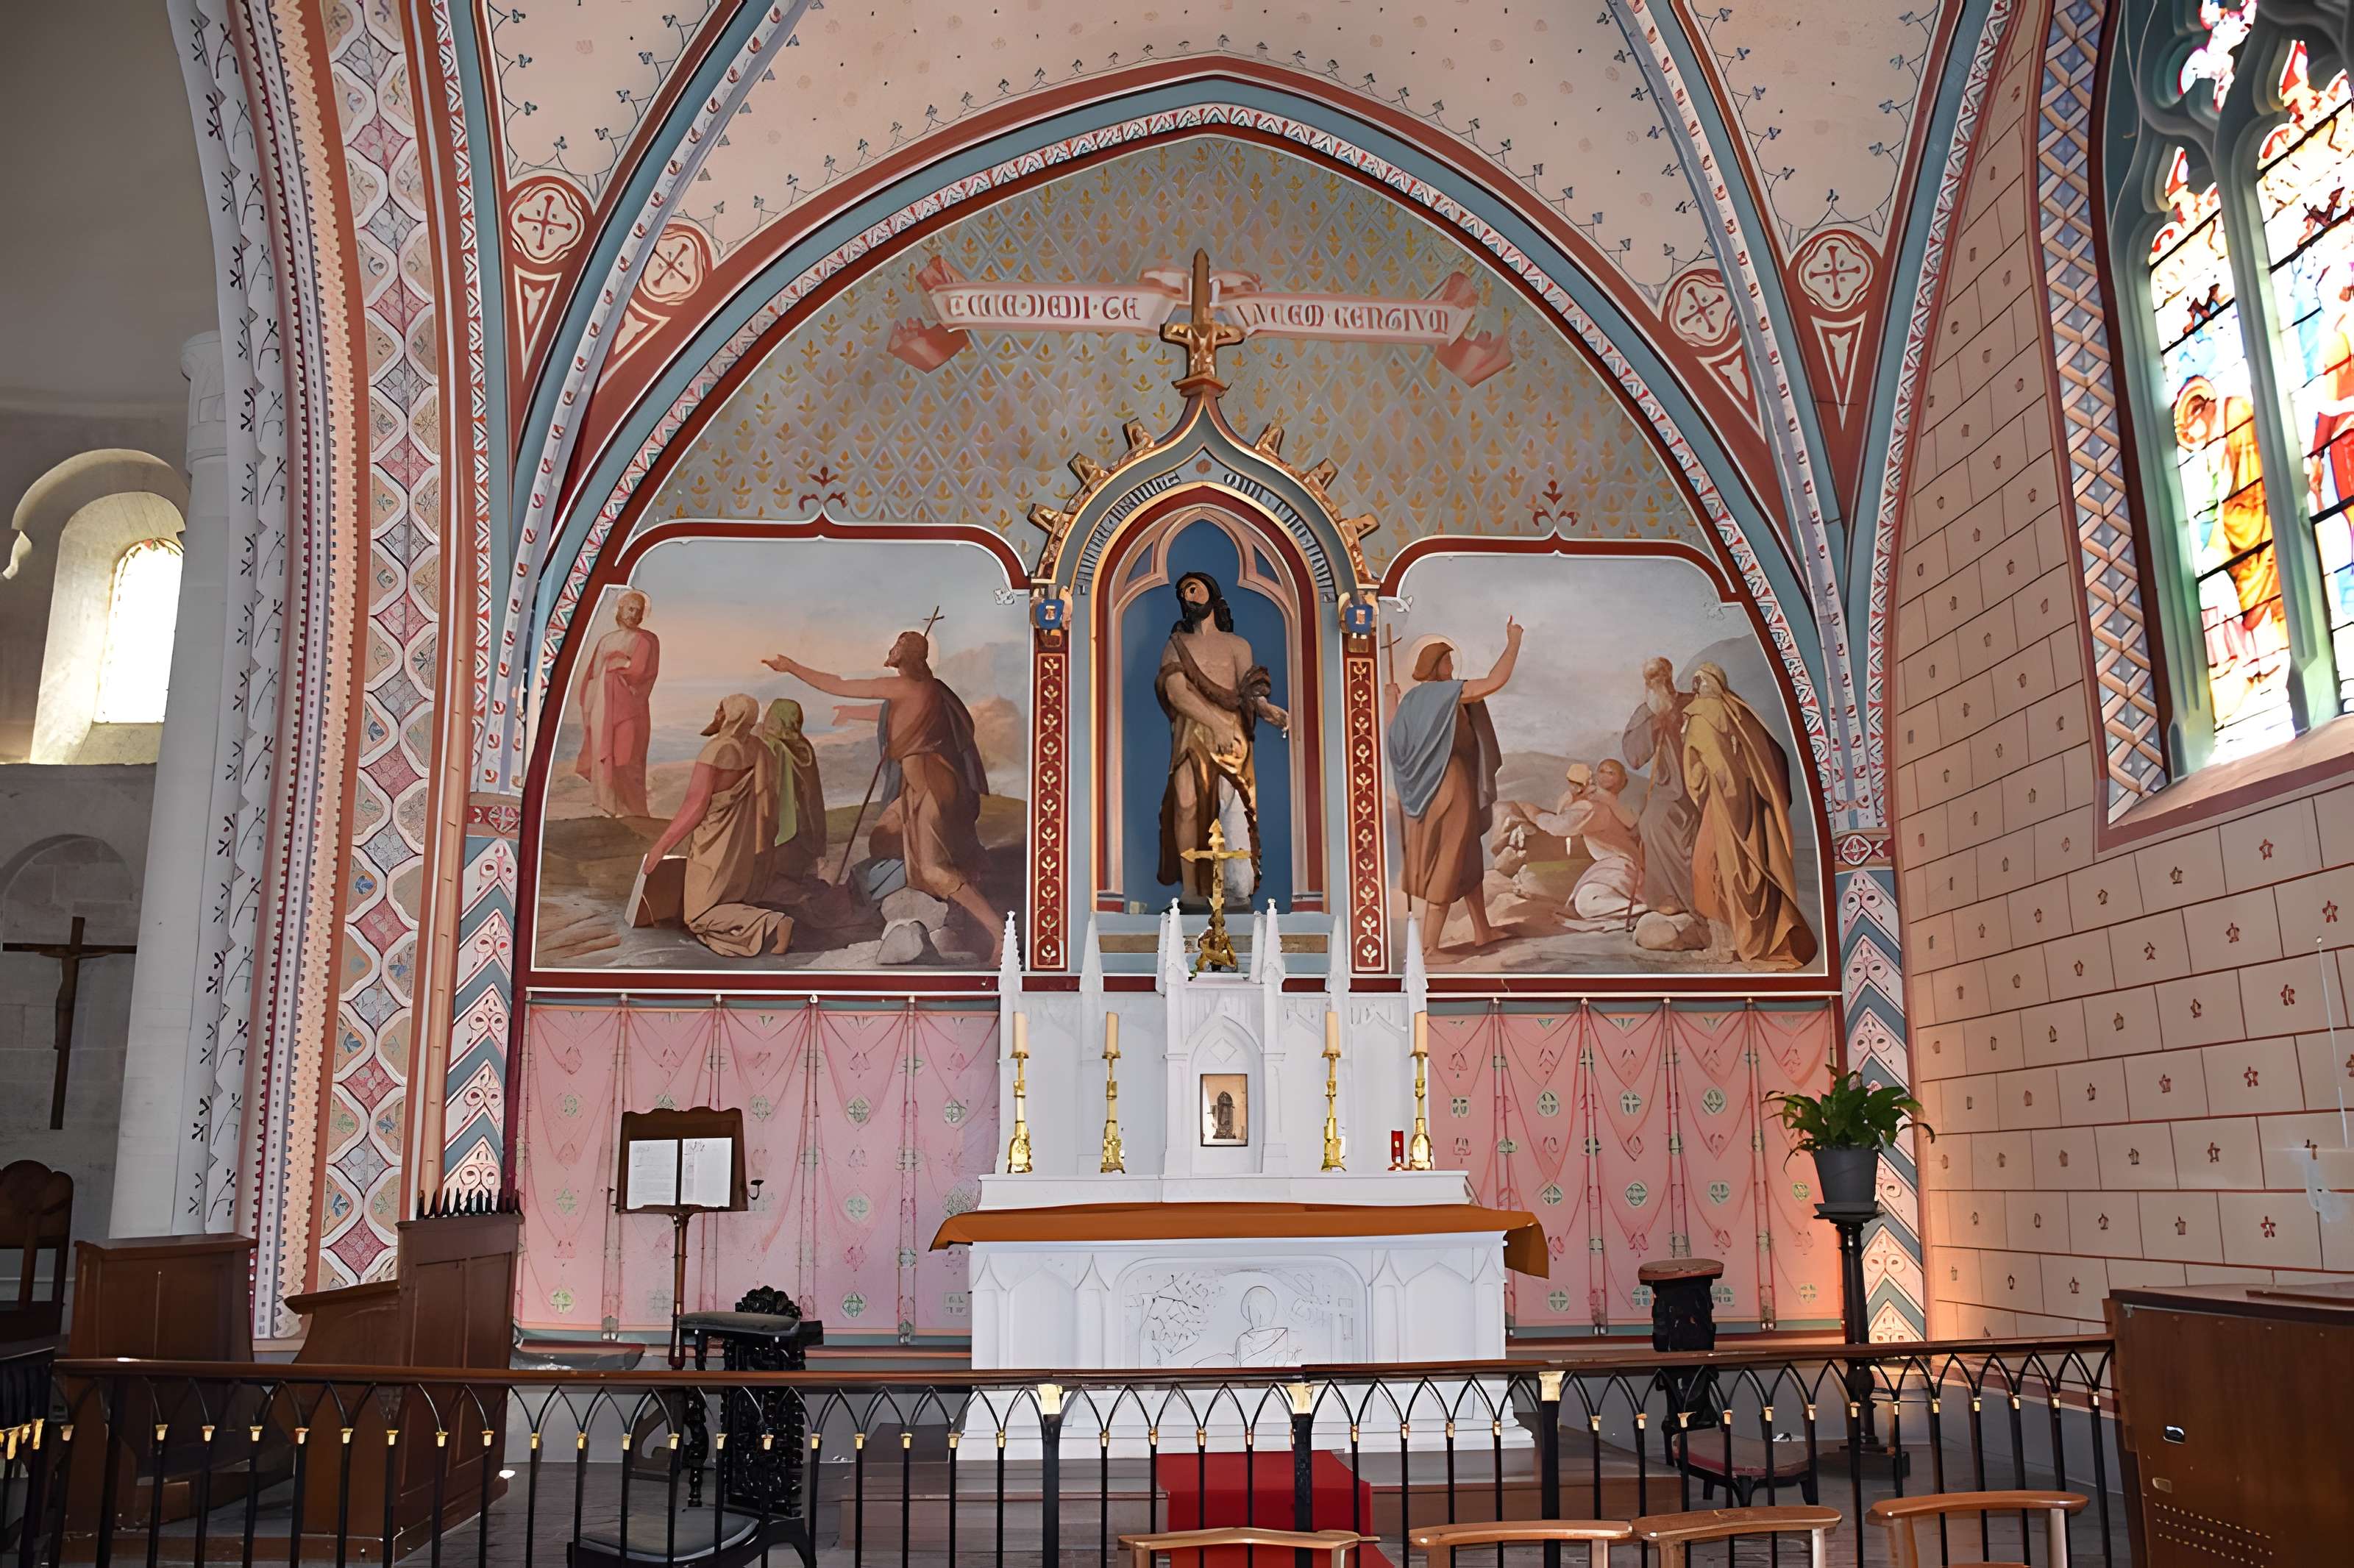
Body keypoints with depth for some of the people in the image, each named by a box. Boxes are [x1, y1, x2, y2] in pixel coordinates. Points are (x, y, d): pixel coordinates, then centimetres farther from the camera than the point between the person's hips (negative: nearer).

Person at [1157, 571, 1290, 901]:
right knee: (1187, 806, -11)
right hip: (1190, 735, 1)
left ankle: (1240, 892, -13)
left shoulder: (1238, 645, 15)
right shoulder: (1176, 645, 16)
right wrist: (1216, 723, -14)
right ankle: (1192, 889, -9)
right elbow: (1176, 692, -1)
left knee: (1235, 808, -13)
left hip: (1231, 736, -1)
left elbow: (1250, 695, 4)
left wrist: (1276, 715, -19)